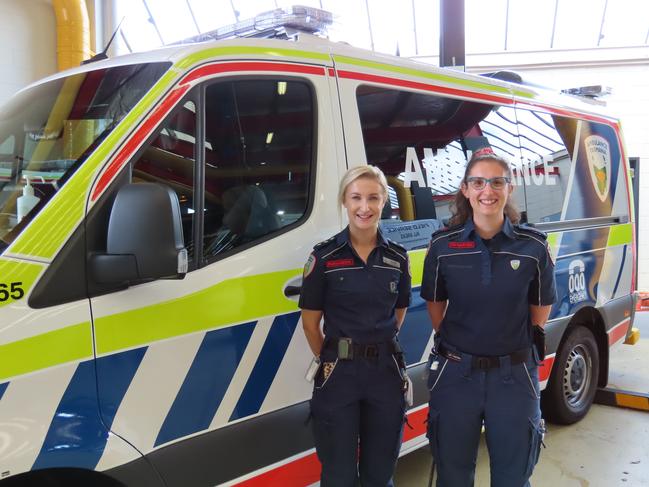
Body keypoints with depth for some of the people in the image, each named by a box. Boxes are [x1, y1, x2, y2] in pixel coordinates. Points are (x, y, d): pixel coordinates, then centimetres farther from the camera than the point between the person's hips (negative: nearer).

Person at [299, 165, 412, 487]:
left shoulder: (397, 257, 3)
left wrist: (380, 347, 4)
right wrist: (332, 361, -1)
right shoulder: (325, 256, -6)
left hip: (387, 369, 3)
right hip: (339, 374, -2)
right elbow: (310, 322, -2)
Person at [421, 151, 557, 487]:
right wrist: (455, 344, 5)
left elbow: (541, 307, 6)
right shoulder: (442, 245, -5)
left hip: (514, 375, 0)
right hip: (456, 373, 1)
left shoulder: (533, 247, -6)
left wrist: (514, 343, 7)